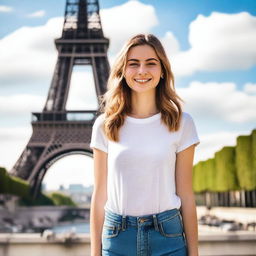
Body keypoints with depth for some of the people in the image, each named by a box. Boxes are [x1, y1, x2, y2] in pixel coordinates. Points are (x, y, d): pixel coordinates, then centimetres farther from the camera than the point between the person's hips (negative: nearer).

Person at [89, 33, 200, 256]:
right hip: (117, 237, 1)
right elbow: (100, 195, 3)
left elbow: (186, 195, 1)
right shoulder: (105, 125, 0)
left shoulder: (181, 123, -2)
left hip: (167, 237, 0)